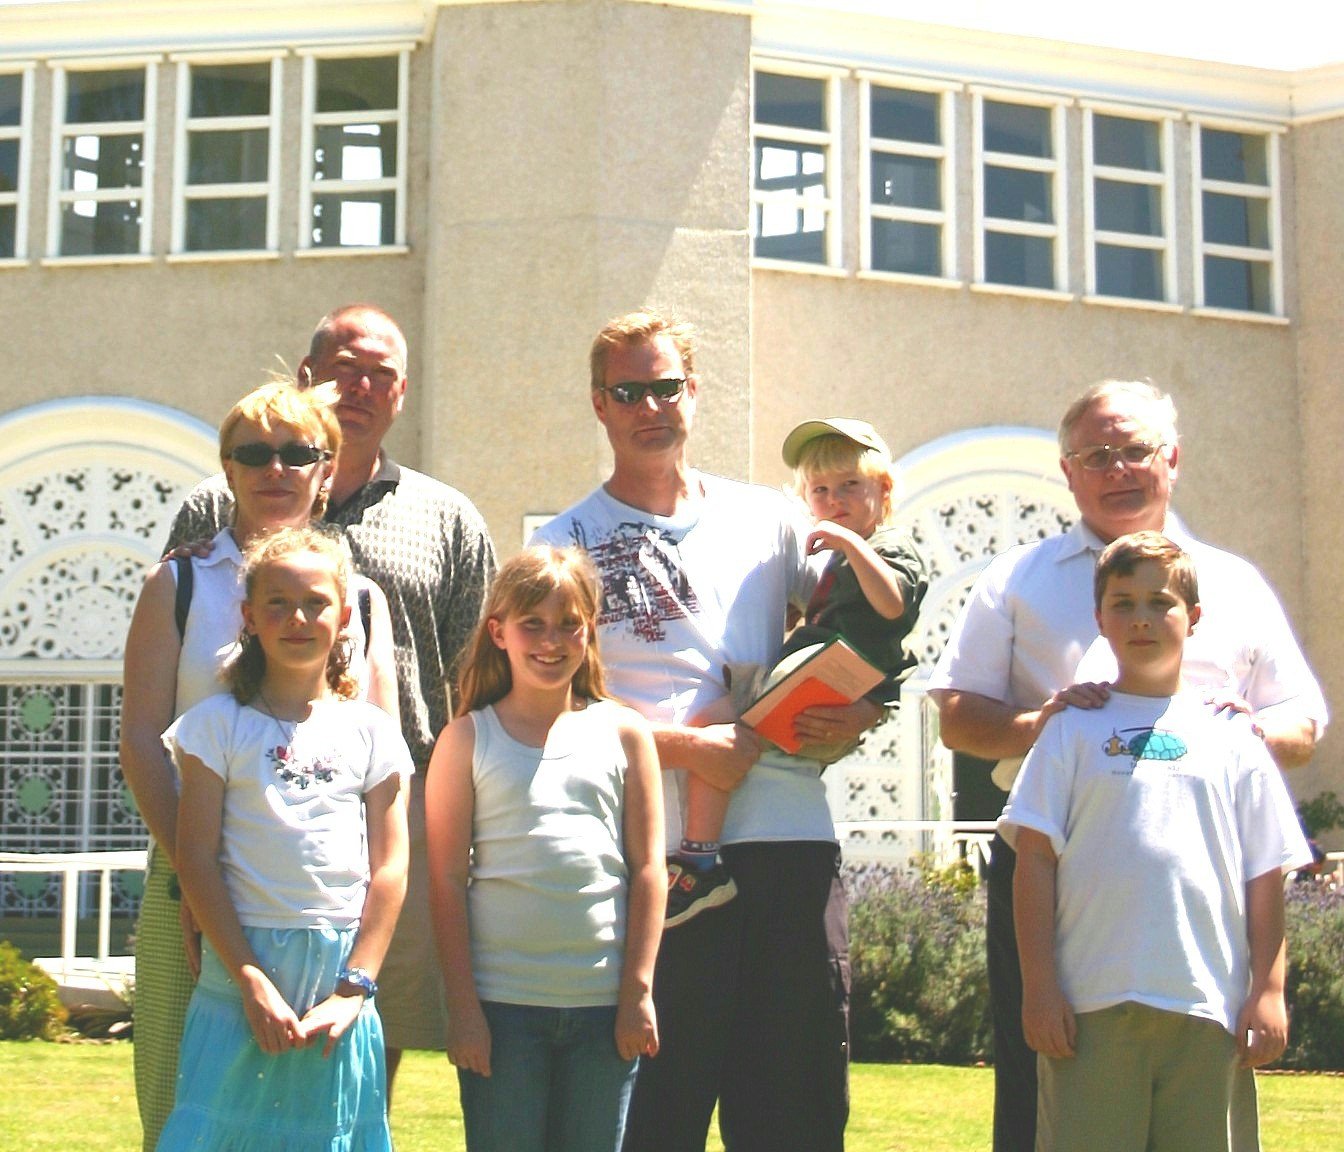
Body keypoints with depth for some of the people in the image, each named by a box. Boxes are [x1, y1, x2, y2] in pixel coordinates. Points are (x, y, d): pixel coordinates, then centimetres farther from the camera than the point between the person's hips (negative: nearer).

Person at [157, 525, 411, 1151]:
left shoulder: (370, 730, 7)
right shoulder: (219, 723, 3)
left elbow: (389, 868, 4)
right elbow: (197, 858, -3)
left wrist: (354, 988, -5)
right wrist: (251, 980, -10)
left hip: (340, 983, 2)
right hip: (242, 969, -1)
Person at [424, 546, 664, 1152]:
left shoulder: (625, 733, 7)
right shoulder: (468, 738, 4)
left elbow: (647, 868, 5)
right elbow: (448, 878, 0)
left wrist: (638, 991, 0)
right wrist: (462, 1004, -5)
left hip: (604, 1002, 1)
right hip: (501, 1003, -1)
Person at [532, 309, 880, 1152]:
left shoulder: (768, 519, 14)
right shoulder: (567, 543, 6)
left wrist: (862, 711, -2)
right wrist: (689, 746, -13)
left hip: (790, 837, 3)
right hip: (656, 854, -2)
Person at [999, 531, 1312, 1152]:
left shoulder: (1233, 738, 12)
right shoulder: (1074, 729, 8)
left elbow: (1265, 876, 10)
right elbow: (1036, 858, 2)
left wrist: (1269, 990, 3)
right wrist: (1039, 984, -5)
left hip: (1206, 1007, 2)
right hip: (1091, 1004, -1)